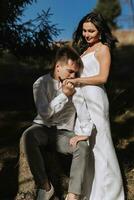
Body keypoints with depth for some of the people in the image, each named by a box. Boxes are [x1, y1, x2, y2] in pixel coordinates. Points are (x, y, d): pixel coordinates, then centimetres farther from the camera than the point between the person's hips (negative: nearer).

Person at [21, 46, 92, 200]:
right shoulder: (41, 83, -5)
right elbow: (44, 113, -14)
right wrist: (64, 95, -18)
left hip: (64, 133, 1)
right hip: (43, 129, -1)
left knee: (83, 146, -30)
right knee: (28, 136, -35)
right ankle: (45, 186, -22)